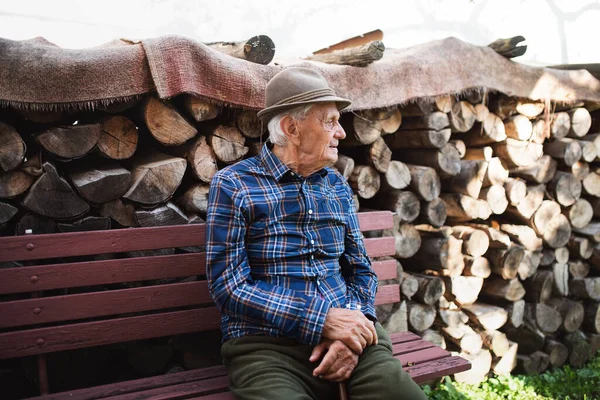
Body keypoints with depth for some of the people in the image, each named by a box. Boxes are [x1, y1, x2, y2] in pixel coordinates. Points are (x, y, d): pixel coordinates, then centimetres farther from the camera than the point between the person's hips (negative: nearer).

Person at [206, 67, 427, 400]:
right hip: (265, 344, -3)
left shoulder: (337, 186, 14)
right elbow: (228, 286, -9)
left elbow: (361, 270, 14)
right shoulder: (233, 185, -2)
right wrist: (322, 319, -16)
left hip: (346, 331, 4)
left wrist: (352, 333, -6)